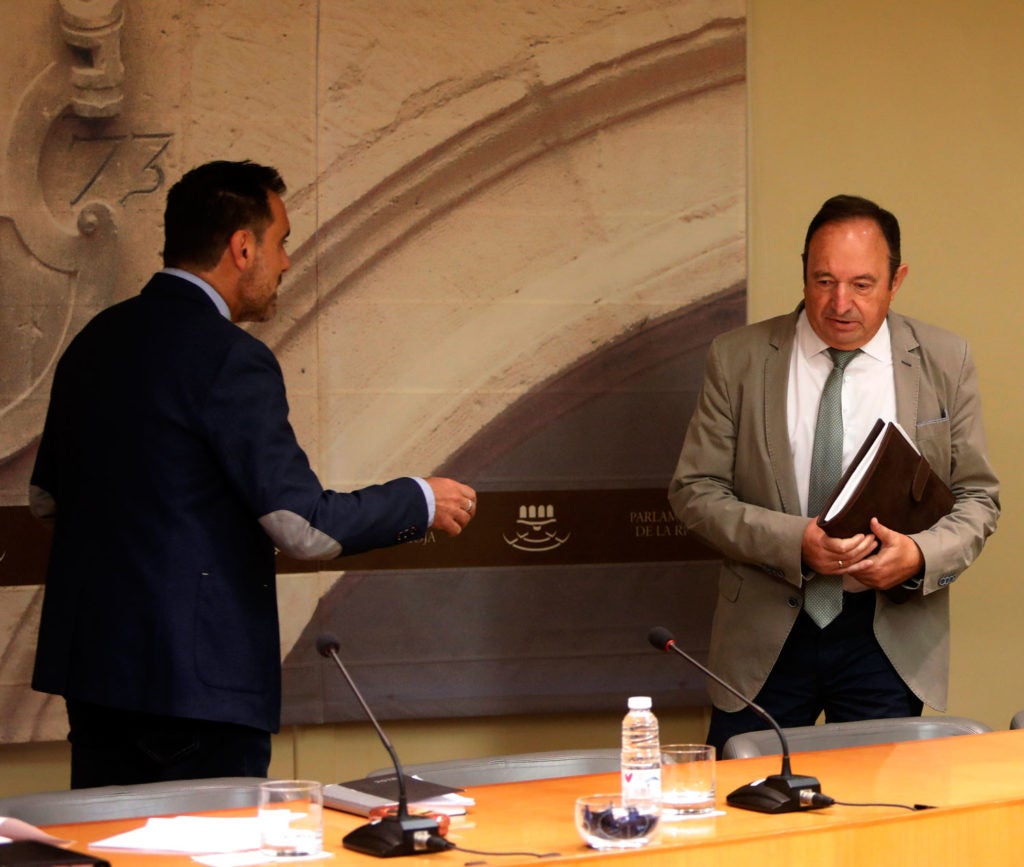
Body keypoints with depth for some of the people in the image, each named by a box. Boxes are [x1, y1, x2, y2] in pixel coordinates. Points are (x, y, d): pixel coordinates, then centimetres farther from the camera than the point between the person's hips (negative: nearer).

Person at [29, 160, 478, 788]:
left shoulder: (95, 341, 10)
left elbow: (46, 497, 19)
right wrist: (422, 502, -3)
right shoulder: (229, 359, -16)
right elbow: (305, 528, -18)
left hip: (90, 660, 8)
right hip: (196, 675, -8)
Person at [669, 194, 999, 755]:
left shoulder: (944, 363, 2)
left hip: (892, 635, 1)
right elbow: (694, 491, -2)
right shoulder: (737, 359, -1)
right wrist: (794, 543, -18)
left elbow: (978, 497, 6)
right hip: (765, 638, 0)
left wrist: (921, 555, -16)